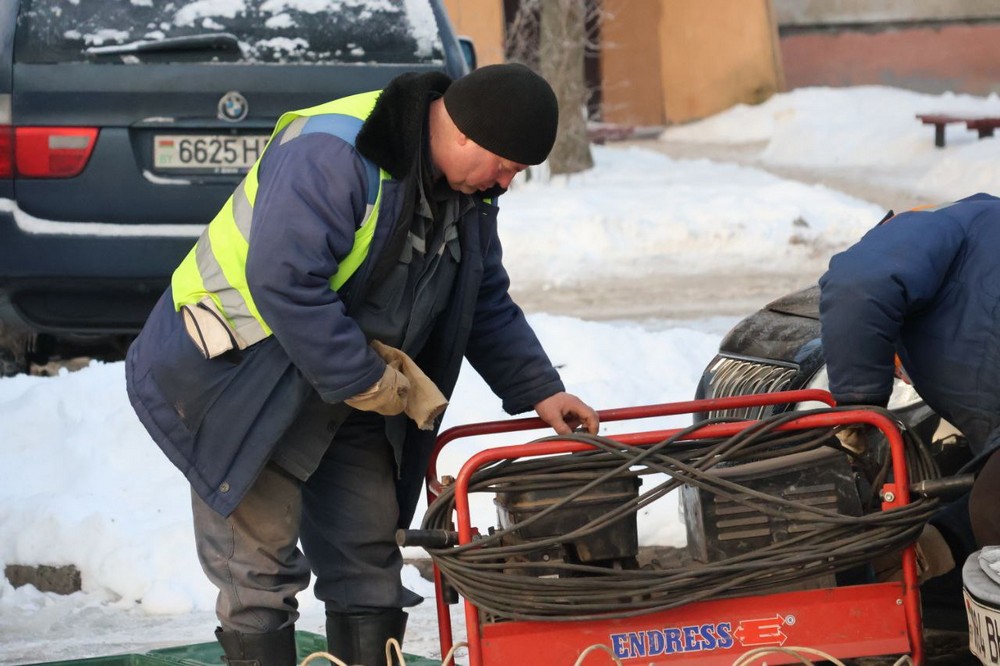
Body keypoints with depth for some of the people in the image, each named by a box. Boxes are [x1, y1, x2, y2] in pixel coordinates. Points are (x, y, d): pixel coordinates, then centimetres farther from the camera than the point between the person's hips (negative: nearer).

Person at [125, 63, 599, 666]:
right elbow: (284, 283, -34)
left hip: (350, 387, 9)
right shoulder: (332, 155, -29)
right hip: (240, 377, -8)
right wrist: (369, 381, -27)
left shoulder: (469, 192, 2)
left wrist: (539, 390, -1)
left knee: (370, 551, 9)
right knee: (261, 562, -7)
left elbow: (489, 306, 12)